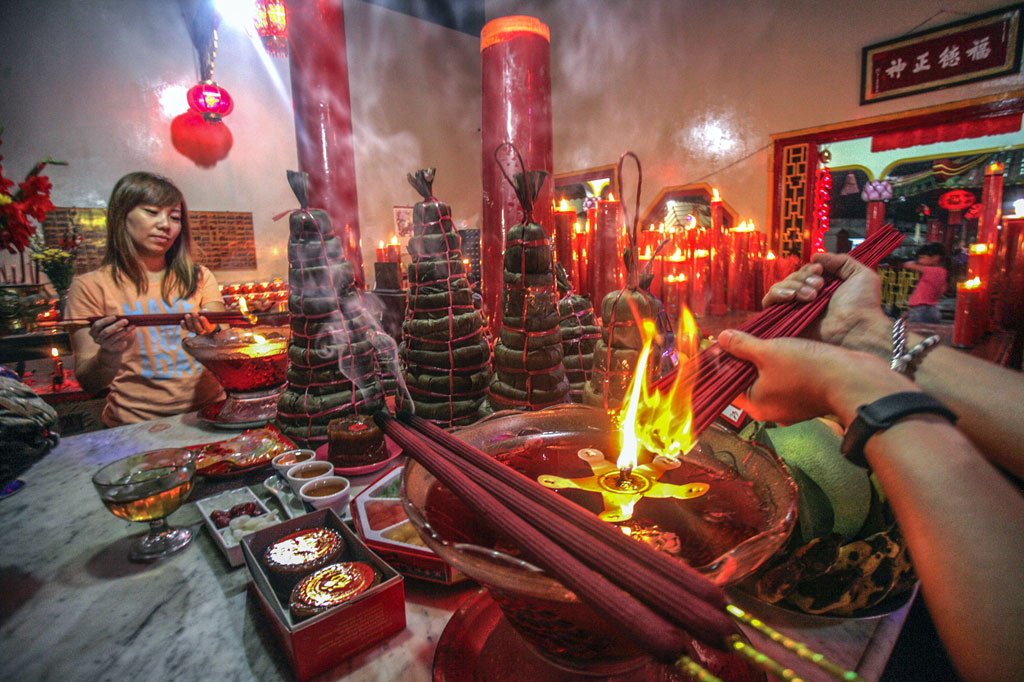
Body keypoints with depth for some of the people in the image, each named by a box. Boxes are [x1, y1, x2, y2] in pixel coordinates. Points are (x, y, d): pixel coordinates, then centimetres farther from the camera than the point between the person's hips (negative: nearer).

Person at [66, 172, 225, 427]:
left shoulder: (199, 278, 11)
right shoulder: (90, 286, 4)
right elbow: (87, 382, 0)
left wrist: (211, 335, -19)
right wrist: (109, 355, -21)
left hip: (208, 413, 0)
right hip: (137, 424, 0)